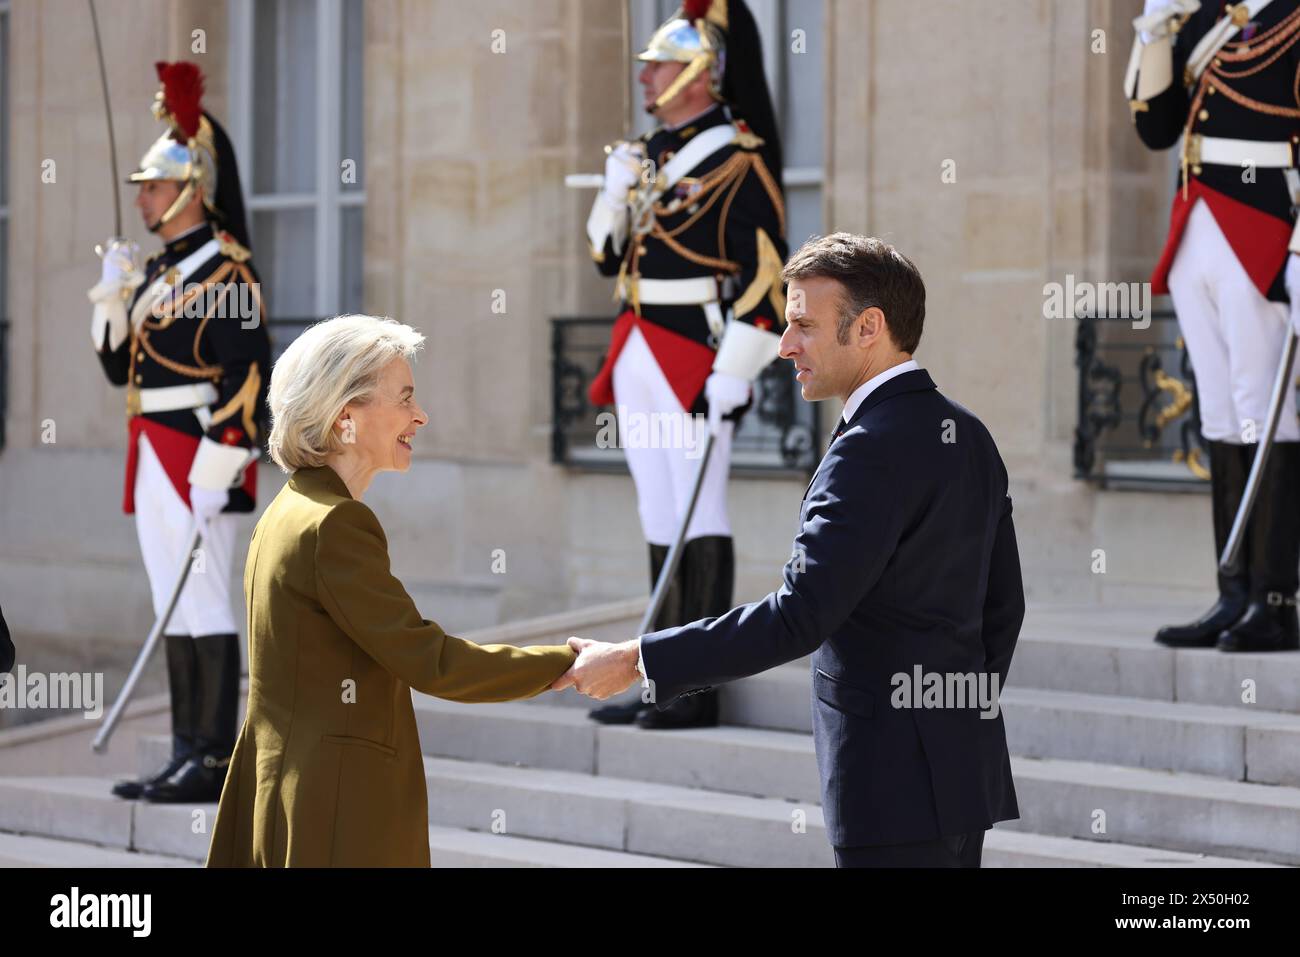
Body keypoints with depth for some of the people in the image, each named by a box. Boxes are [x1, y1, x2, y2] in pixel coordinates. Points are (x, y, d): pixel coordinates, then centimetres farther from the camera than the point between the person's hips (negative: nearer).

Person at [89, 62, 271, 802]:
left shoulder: (224, 268, -11)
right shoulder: (158, 268, 16)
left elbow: (250, 372, -18)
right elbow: (121, 367, 20)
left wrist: (219, 465, -22)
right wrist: (113, 294, 6)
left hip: (199, 456, -9)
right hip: (155, 457, 9)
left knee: (206, 608, -8)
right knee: (176, 609, 9)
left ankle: (217, 763, -6)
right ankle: (189, 757, 13)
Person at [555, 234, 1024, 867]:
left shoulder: (872, 451, -18)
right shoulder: (968, 435, 12)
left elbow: (801, 615, -24)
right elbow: (1003, 606, 17)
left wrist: (636, 662, -20)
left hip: (896, 784, -9)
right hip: (967, 767, 10)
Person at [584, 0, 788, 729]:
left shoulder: (737, 159, -10)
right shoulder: (650, 154, 15)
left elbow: (765, 274, -15)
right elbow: (608, 255, 20)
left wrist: (732, 376, -19)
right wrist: (616, 188, 2)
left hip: (696, 360, -8)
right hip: (641, 360, 8)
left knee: (700, 521, -6)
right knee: (660, 520, 10)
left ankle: (699, 693, -4)